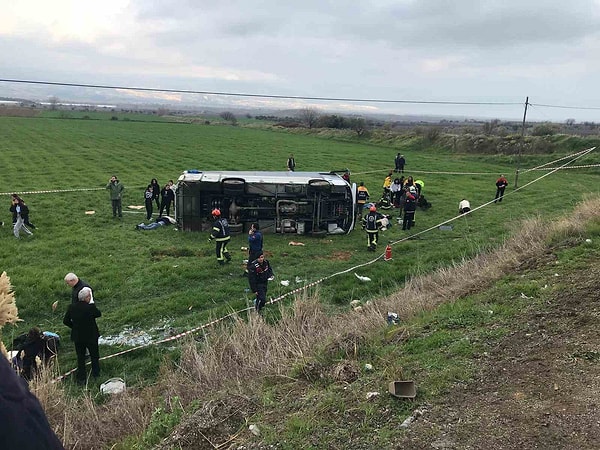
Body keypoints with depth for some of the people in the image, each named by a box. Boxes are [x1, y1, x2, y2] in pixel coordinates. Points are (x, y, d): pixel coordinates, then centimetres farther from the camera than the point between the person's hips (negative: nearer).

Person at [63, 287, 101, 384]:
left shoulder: (71, 307, -11)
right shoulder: (91, 307, -25)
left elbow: (65, 321, -2)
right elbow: (99, 314, -5)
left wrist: (74, 326, 12)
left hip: (78, 337, 3)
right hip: (91, 336, -3)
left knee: (80, 357, 17)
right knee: (94, 355, 20)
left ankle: (81, 377, 25)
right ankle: (95, 373, 36)